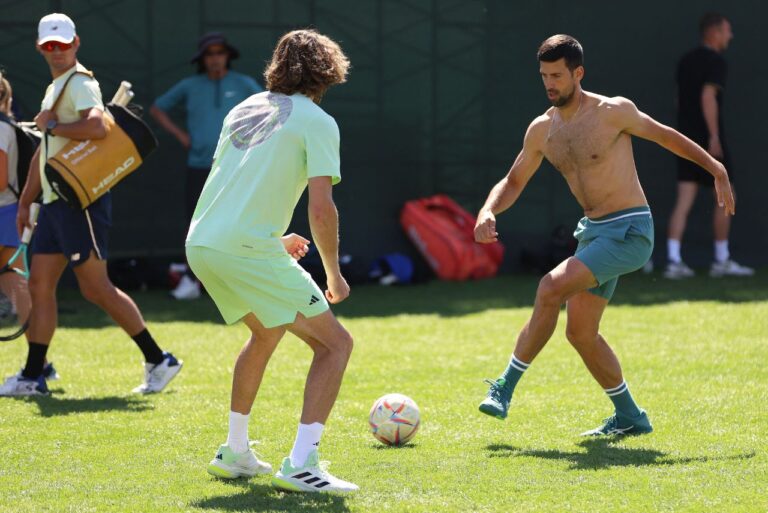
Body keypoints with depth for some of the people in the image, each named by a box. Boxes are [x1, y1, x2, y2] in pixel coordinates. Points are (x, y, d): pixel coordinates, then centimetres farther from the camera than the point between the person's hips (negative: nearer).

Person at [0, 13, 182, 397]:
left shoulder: (80, 83, -10)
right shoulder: (54, 88, 20)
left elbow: (96, 126, -31)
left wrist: (52, 125, -17)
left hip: (79, 202, -9)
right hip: (55, 203, 9)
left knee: (96, 288, -8)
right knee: (39, 286, 6)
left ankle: (158, 361, 0)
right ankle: (32, 377, 8)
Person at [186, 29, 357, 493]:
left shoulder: (246, 108, 19)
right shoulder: (317, 122, -2)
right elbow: (321, 208, -10)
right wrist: (334, 276, 2)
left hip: (201, 244, 8)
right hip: (248, 250, -8)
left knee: (267, 333, 32)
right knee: (335, 343, 1)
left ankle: (235, 454, 36)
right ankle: (301, 465, -12)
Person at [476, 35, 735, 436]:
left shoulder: (613, 112, -11)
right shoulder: (542, 130, 6)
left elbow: (664, 135, 2)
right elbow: (513, 182, 16)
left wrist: (716, 168, 3)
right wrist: (488, 211, -4)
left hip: (630, 232, -7)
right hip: (592, 232, 7)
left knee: (552, 289, -22)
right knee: (580, 332, 5)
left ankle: (506, 387, -14)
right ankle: (629, 417, 20)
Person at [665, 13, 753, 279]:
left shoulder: (686, 60, 13)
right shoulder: (715, 61, -10)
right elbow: (708, 97, -20)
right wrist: (714, 136, -21)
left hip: (686, 138, 7)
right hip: (708, 138, -7)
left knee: (683, 202, 2)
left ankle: (673, 261, -7)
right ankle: (721, 261, 10)